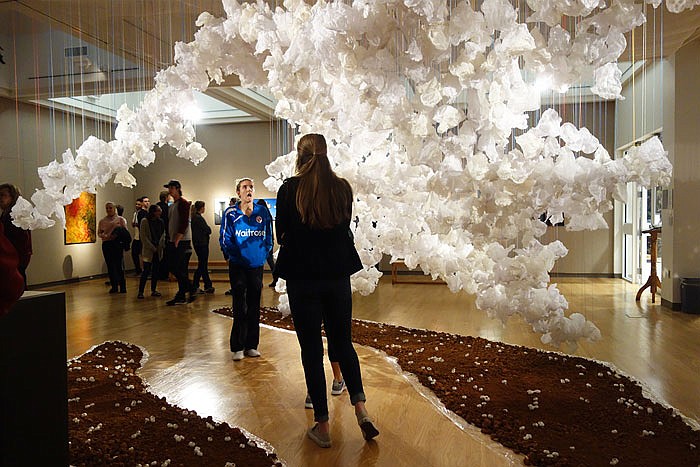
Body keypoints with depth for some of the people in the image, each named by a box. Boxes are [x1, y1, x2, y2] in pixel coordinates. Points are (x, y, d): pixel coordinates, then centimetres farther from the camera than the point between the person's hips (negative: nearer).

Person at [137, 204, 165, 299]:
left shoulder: (160, 221, 8)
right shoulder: (145, 221, -5)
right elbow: (143, 237, -7)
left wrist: (162, 246, -2)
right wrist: (152, 248, -10)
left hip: (158, 250, 5)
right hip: (148, 251, -5)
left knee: (156, 271, 8)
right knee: (146, 271, -7)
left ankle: (153, 290, 16)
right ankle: (140, 292, -2)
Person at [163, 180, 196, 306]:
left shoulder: (183, 203, -8)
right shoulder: (171, 206, 20)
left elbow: (184, 222, -17)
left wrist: (178, 238, -22)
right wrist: (169, 238, 13)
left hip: (182, 242, -9)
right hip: (172, 242, 9)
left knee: (179, 269, -9)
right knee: (174, 268, 9)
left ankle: (181, 296, -2)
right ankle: (190, 291, 15)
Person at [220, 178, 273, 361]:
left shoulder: (263, 212, 3)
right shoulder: (230, 213, -4)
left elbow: (268, 237, 10)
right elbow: (224, 238, -1)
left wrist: (263, 254, 3)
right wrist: (232, 254, -6)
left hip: (257, 265, 3)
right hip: (238, 265, -2)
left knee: (254, 306, 8)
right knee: (240, 307, -2)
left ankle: (251, 345, 17)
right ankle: (237, 347, 8)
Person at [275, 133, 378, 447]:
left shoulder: (290, 189, -8)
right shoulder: (342, 187, 0)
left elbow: (281, 235, 0)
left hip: (302, 277, -2)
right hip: (338, 275, 3)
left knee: (311, 348, 7)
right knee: (342, 342, 17)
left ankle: (322, 426, 13)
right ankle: (360, 407, 6)